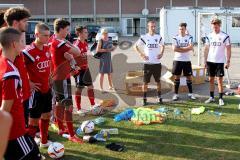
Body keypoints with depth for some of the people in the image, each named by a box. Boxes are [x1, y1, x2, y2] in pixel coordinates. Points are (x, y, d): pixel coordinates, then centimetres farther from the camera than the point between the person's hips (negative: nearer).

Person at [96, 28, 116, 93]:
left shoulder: (109, 40, 11)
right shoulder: (100, 41, -10)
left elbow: (111, 47, 25)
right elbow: (97, 50, -20)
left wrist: (113, 48, 2)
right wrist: (106, 50, -23)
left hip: (109, 58, 7)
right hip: (103, 58, -7)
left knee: (110, 73, 14)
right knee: (102, 73, -3)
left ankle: (110, 86, 27)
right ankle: (101, 88, 2)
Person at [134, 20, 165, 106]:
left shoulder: (159, 37, 5)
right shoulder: (144, 37, -3)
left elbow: (162, 46, 21)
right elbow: (135, 46, 3)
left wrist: (161, 53, 2)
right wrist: (141, 54, -10)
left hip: (157, 63, 2)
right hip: (147, 63, -2)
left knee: (158, 81, 11)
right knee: (145, 82, 2)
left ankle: (159, 97, 23)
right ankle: (144, 99, 11)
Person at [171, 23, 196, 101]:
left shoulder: (189, 37, 2)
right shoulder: (175, 38, 0)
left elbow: (191, 47, -14)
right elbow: (174, 49, -13)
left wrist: (180, 48, -14)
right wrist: (185, 48, -11)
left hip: (187, 60, 1)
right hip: (177, 60, -1)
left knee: (189, 77, 7)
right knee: (176, 77, 3)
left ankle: (190, 93, 18)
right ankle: (176, 94, 9)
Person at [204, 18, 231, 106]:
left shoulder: (225, 36, -6)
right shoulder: (209, 36, 5)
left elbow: (228, 49, -4)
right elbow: (206, 49, 10)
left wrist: (228, 61, -9)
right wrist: (205, 60, 7)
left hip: (220, 61, -4)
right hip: (210, 61, 4)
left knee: (219, 80, -2)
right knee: (211, 80, 10)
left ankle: (221, 98, 7)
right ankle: (211, 97, 20)